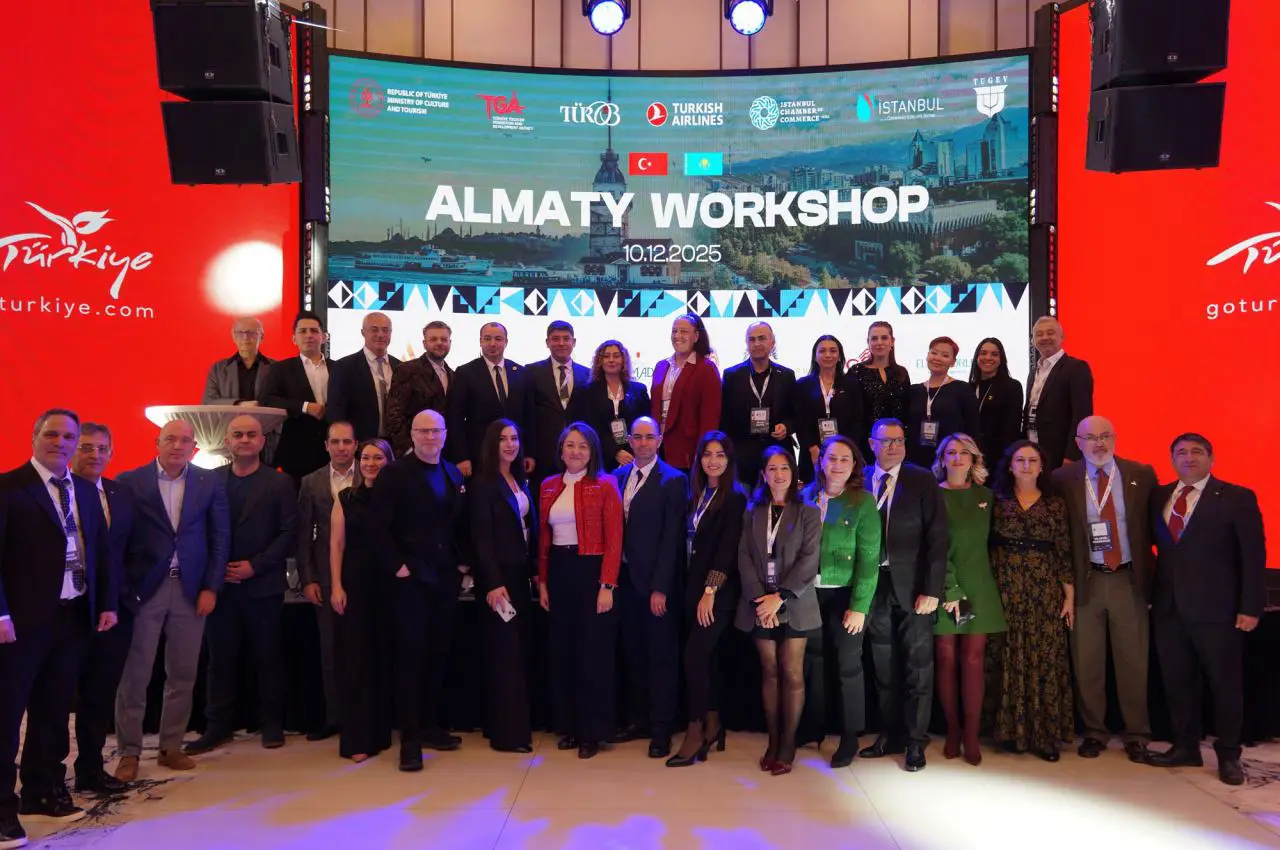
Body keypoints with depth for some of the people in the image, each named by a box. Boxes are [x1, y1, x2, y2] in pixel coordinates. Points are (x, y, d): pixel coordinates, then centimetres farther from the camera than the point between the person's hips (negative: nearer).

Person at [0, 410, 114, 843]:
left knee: (53, 710, 16)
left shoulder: (86, 490, 12)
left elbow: (101, 550, 15)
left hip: (75, 615, 6)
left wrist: (107, 603, 9)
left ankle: (44, 792, 28)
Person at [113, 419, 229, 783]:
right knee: (135, 675, 3)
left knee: (182, 675, 8)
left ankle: (171, 747, 21)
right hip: (144, 589, -2)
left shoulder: (210, 483, 4)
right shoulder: (130, 481, -1)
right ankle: (129, 752, 16)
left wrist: (210, 587, 0)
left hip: (191, 590, 2)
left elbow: (220, 537, 5)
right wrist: (121, 590, -7)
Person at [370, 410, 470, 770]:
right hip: (410, 579, -6)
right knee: (411, 656, -4)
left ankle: (430, 727, 23)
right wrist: (397, 566, -15)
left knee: (438, 655, 11)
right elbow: (379, 527, -11)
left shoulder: (454, 474, 13)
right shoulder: (395, 473, -5)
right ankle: (410, 739, 1)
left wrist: (463, 562, 8)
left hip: (445, 578, 6)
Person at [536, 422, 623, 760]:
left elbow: (614, 539, -10)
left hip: (592, 572, -5)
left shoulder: (605, 485, -6)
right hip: (559, 574, 5)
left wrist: (607, 586, -16)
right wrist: (542, 581, 6)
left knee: (593, 653, 2)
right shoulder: (548, 487, 9)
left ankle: (592, 731, 13)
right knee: (562, 652, 11)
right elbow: (543, 538, 11)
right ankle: (569, 726, 24)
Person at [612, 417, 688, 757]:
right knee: (633, 654, 14)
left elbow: (672, 539, -12)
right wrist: (613, 575, 1)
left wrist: (660, 588, -15)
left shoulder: (674, 481, -8)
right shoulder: (619, 476, 9)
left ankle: (661, 729, 12)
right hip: (626, 578, 6)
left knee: (662, 657, 3)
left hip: (656, 583, -6)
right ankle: (639, 720, 27)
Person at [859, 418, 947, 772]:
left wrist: (932, 590, -12)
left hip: (912, 586, -2)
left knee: (917, 666, 3)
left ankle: (915, 740, 14)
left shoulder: (922, 480, -2)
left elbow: (936, 537, -6)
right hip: (875, 585, 3)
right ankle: (891, 734, 25)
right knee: (884, 666, 12)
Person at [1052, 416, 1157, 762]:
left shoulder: (1142, 474, 2)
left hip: (1129, 580, 0)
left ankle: (1136, 736, 21)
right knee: (1087, 662, 7)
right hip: (1086, 580, 0)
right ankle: (1093, 732, 22)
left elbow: (1155, 524, 5)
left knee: (1133, 661, 6)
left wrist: (1151, 572, 0)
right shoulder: (1063, 479, 0)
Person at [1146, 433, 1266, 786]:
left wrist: (1250, 607, -10)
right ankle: (1185, 747, 23)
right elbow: (1153, 541, 14)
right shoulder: (1159, 497, 10)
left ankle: (1228, 755, 21)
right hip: (1168, 608, 4)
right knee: (1177, 682, 10)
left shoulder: (1237, 498, -3)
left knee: (1225, 684, 6)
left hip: (1216, 608, -4)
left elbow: (1253, 555, -6)